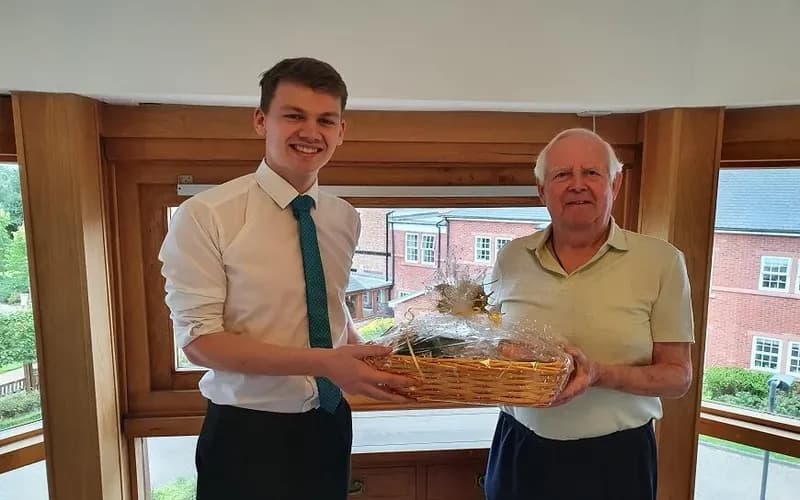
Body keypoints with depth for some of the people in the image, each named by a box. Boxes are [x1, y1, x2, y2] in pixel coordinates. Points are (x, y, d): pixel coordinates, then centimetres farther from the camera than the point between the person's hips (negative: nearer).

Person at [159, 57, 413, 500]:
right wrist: (322, 363, -26)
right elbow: (198, 339, -17)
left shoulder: (345, 219, 1)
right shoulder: (204, 215, -16)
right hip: (247, 436, -5)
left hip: (330, 425, 5)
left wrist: (366, 362, -5)